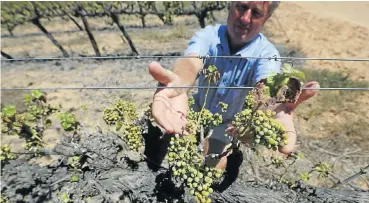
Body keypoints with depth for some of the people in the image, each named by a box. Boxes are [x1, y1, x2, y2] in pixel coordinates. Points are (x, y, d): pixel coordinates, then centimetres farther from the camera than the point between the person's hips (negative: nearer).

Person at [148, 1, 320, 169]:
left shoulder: (267, 53, -25)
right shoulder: (208, 35, -24)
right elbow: (191, 62, -47)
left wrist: (279, 110, -73)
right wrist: (177, 85, -72)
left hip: (228, 124, 0)